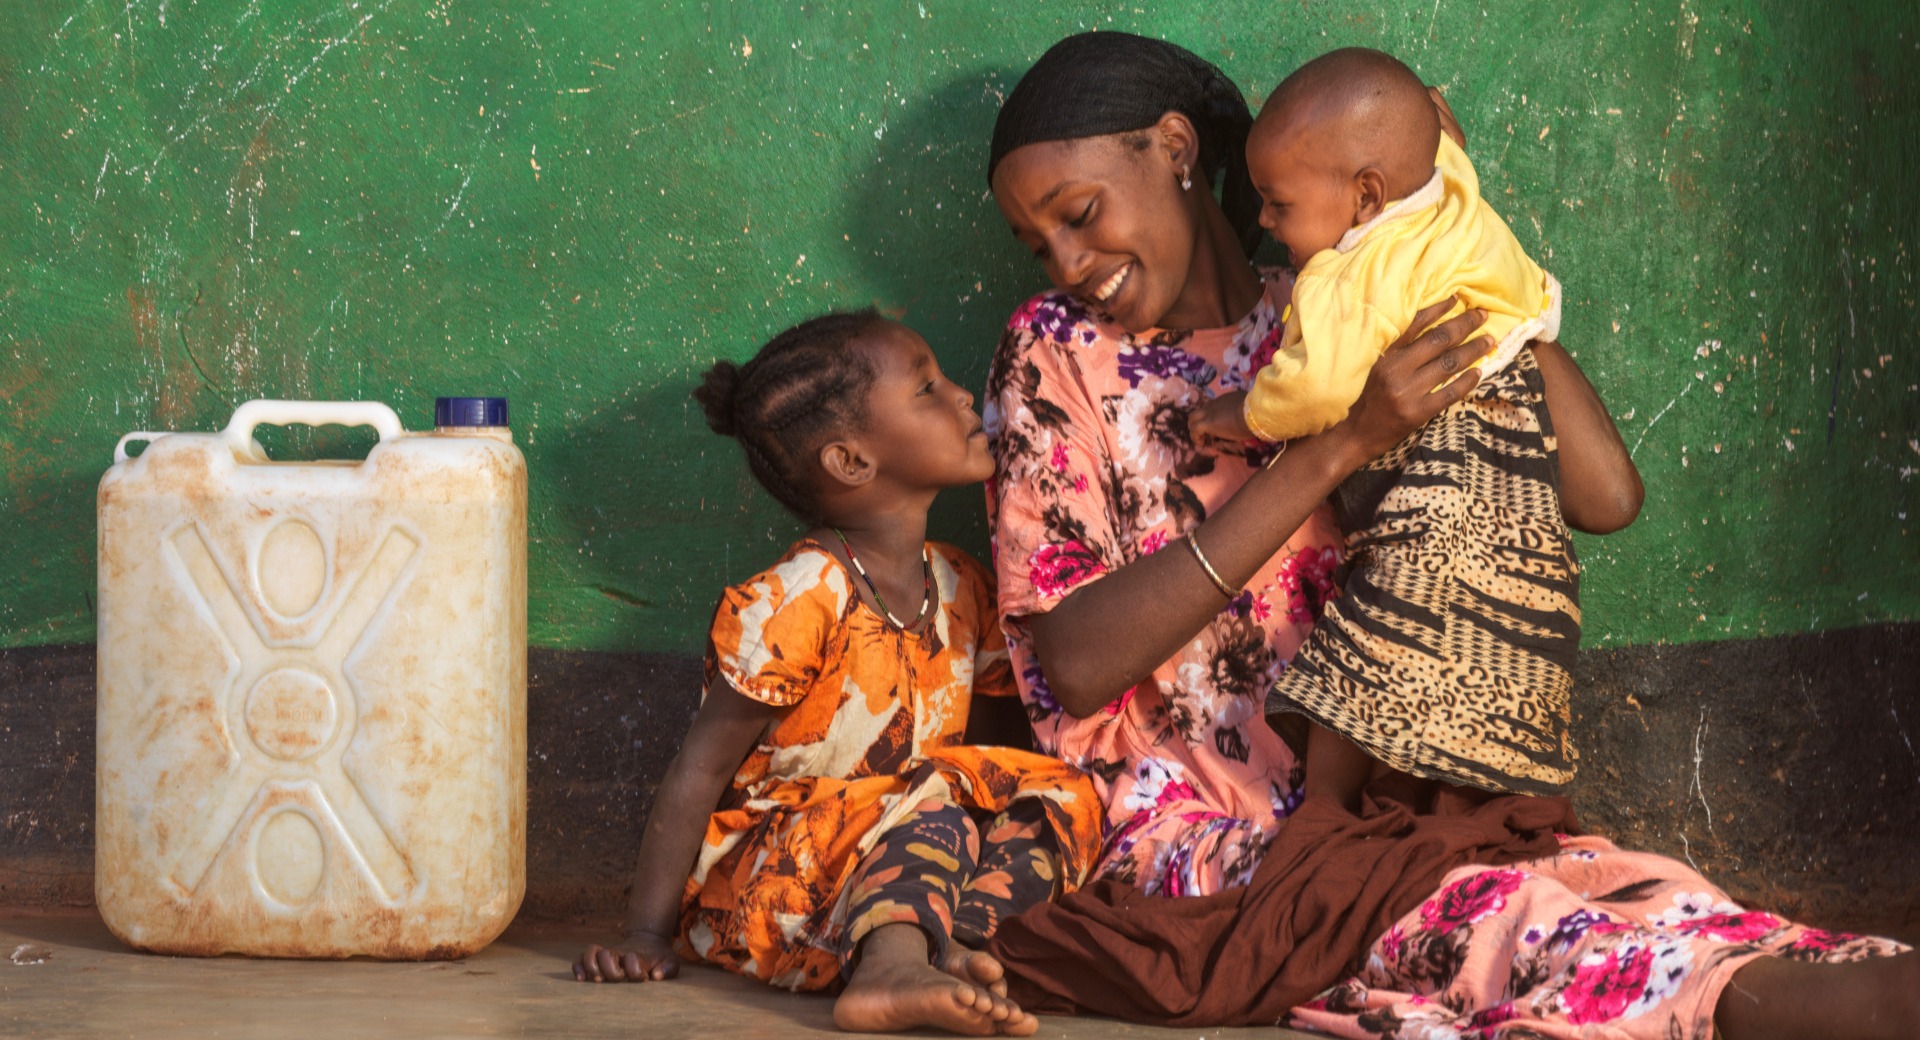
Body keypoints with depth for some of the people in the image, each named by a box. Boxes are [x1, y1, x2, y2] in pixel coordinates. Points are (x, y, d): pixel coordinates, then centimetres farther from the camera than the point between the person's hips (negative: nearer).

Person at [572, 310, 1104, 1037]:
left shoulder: (960, 589, 6)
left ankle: (946, 944, -31)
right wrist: (647, 936, -17)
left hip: (898, 870, 7)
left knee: (1062, 793, -9)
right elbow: (702, 767, -14)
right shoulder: (795, 603, -16)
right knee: (935, 796, -29)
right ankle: (891, 971, -54)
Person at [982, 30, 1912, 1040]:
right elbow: (1077, 666, -10)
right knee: (1482, 918, -36)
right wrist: (1338, 448, -16)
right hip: (1187, 835, -3)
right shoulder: (1057, 350, 7)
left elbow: (1605, 495, 2)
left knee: (1638, 893, -30)